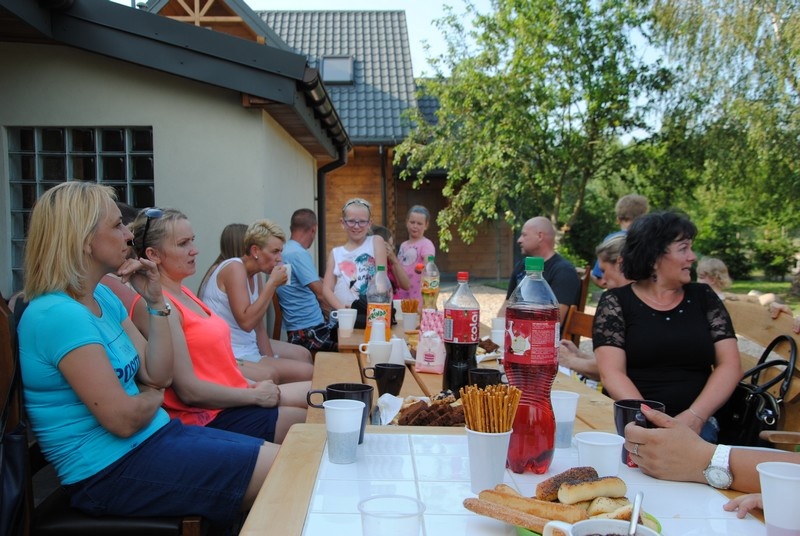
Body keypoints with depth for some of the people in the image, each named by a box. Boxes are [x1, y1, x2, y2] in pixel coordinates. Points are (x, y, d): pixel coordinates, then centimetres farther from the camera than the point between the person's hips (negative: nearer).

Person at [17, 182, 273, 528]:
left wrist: (155, 302, 0)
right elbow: (123, 419, -22)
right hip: (111, 469, -9)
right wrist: (153, 396, 0)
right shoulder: (57, 314, -21)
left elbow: (159, 375, 8)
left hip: (153, 437, 9)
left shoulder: (104, 298, 8)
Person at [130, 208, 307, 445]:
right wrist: (254, 395, -12)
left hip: (233, 396, 9)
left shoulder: (182, 293, 13)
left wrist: (250, 383, 4)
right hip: (211, 417, -9)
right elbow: (189, 391, -21)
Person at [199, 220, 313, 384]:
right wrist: (272, 283, -21)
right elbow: (246, 322, -27)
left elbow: (259, 327, 7)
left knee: (303, 355, 22)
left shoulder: (256, 274, 8)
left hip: (250, 344, 9)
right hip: (233, 356, -9)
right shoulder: (234, 268, -17)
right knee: (308, 372, -15)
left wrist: (271, 361, -2)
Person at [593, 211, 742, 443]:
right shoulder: (616, 302, 2)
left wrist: (695, 417, -12)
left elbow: (730, 366, 4)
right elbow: (611, 373, -7)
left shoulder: (703, 297, 11)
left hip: (695, 425, 2)